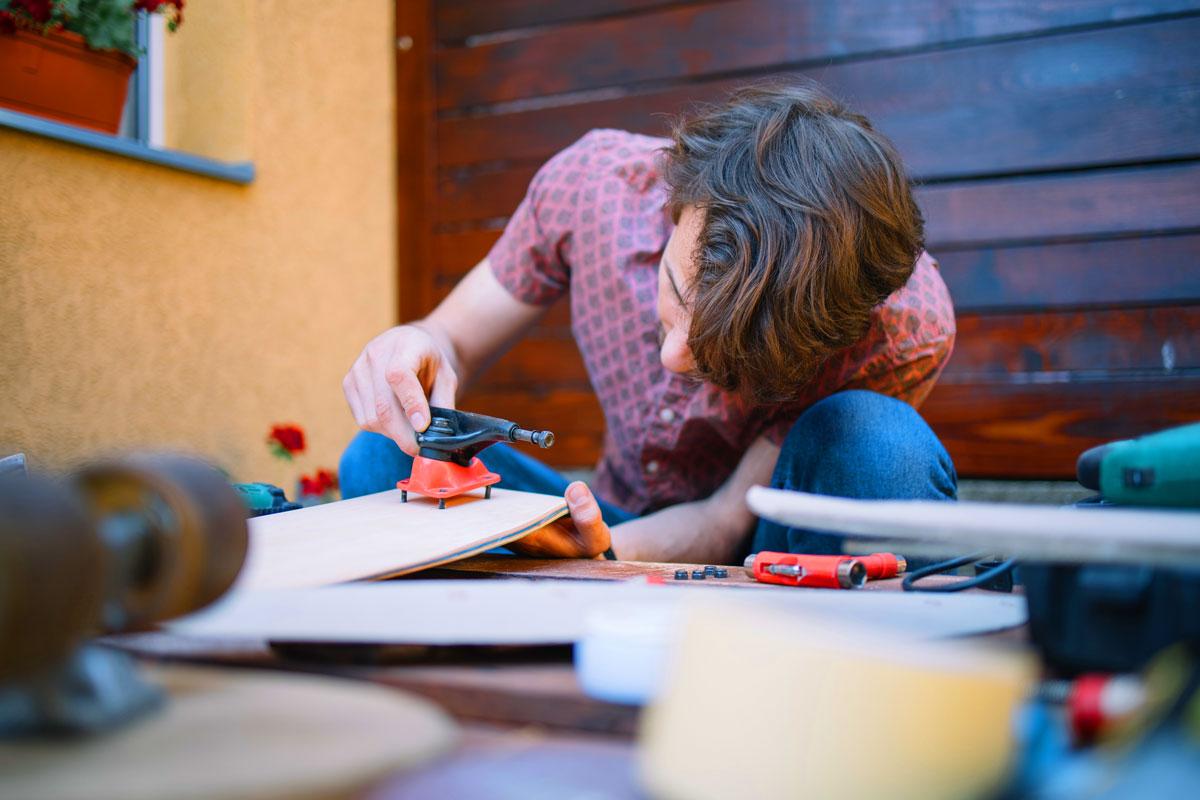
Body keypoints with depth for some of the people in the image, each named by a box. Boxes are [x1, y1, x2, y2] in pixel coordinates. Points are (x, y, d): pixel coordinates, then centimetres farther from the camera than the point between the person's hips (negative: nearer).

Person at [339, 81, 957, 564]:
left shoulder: (907, 326, -27)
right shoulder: (593, 180, -20)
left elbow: (730, 517, -19)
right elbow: (454, 338, -6)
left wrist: (600, 554, -40)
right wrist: (416, 349, -31)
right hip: (615, 527, 2)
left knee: (875, 444, -34)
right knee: (385, 460, -20)